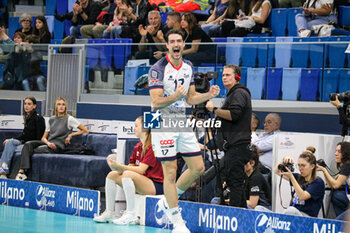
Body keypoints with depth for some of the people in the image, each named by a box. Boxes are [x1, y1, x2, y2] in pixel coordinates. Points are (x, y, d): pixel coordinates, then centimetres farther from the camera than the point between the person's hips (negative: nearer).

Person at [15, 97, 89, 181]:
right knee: (28, 144, -23)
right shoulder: (51, 119, 20)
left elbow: (86, 131, 2)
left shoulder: (69, 119, 4)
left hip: (59, 145, -5)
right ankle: (22, 171, -37)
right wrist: (48, 143, -8)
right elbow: (43, 138, 15)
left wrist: (70, 135, -2)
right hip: (48, 143, 5)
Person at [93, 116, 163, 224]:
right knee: (112, 175, 0)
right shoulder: (138, 147, 13)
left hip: (155, 185, -9)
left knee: (128, 174, -32)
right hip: (141, 184, 9)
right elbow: (131, 167, 9)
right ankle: (109, 213, -2)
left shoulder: (152, 147, -14)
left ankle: (131, 215, -31)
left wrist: (119, 166, -21)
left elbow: (140, 170, -22)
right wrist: (117, 167, -11)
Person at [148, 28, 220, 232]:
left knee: (198, 167, 6)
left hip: (183, 123, 7)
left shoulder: (188, 67, 9)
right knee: (170, 172, -5)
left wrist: (208, 95, -3)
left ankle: (168, 202, 25)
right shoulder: (158, 69, -12)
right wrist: (175, 96, -34)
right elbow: (156, 102, -17)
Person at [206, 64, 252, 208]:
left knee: (234, 181, -12)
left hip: (238, 146, -11)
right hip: (232, 147, 11)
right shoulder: (232, 94, 25)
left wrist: (214, 109, -12)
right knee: (236, 182, 12)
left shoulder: (239, 93, -8)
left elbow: (233, 115, -22)